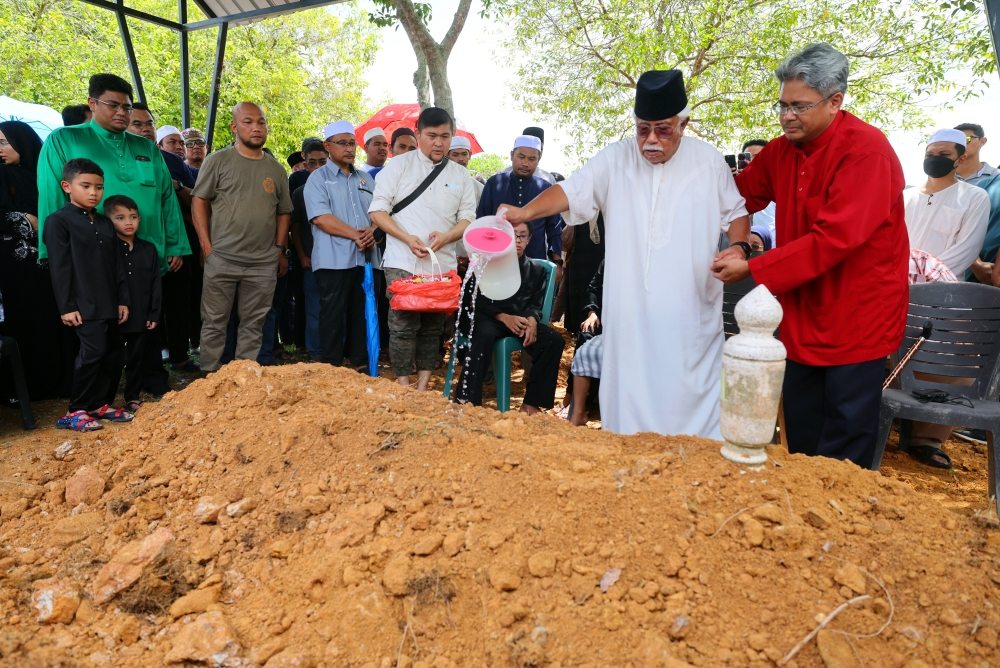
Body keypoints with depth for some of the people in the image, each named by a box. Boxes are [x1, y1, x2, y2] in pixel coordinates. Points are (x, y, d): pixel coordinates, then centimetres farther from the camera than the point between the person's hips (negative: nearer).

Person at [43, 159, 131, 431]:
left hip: (109, 304, 7)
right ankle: (77, 410, 2)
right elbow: (59, 268, -9)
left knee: (109, 352, 9)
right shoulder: (58, 221, -4)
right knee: (93, 352, -11)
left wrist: (123, 300, 11)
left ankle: (97, 403, 20)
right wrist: (66, 306, -12)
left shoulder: (105, 223, 15)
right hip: (83, 305, -7)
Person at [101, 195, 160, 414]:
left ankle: (132, 397, 27)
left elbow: (155, 284, 6)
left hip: (140, 317, 4)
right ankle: (105, 401, 17)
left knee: (136, 358, 14)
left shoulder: (148, 249, 5)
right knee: (114, 361, 4)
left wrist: (154, 314, 2)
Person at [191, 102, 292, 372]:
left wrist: (280, 249, 8)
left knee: (253, 325, 8)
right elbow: (199, 202, 1)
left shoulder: (276, 169, 11)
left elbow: (283, 212, 16)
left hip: (264, 263, 3)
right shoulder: (218, 161, 2)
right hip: (221, 259, -2)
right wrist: (206, 245, -6)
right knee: (214, 322, 4)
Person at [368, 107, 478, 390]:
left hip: (443, 265, 3)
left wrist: (447, 236, -13)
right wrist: (408, 238, -15)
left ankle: (422, 388, 17)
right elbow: (377, 210, -1)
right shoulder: (399, 165, 3)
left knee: (433, 328, 7)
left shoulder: (460, 175, 11)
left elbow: (467, 218, 9)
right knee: (403, 326, -4)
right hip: (402, 263, -3)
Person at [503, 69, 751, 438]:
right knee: (630, 405, 5)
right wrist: (524, 211, -23)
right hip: (630, 318, 0)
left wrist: (739, 247, -5)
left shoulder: (710, 162, 6)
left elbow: (736, 213, 15)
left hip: (691, 318, 1)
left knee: (692, 400, 3)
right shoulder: (616, 159, 3)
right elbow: (571, 191, -7)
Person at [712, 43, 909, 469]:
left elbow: (834, 238, -24)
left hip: (856, 325, -6)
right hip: (804, 324, 6)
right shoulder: (782, 151, 5)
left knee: (842, 458, 4)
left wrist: (752, 270, -24)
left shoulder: (867, 150, -17)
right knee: (801, 449, 16)